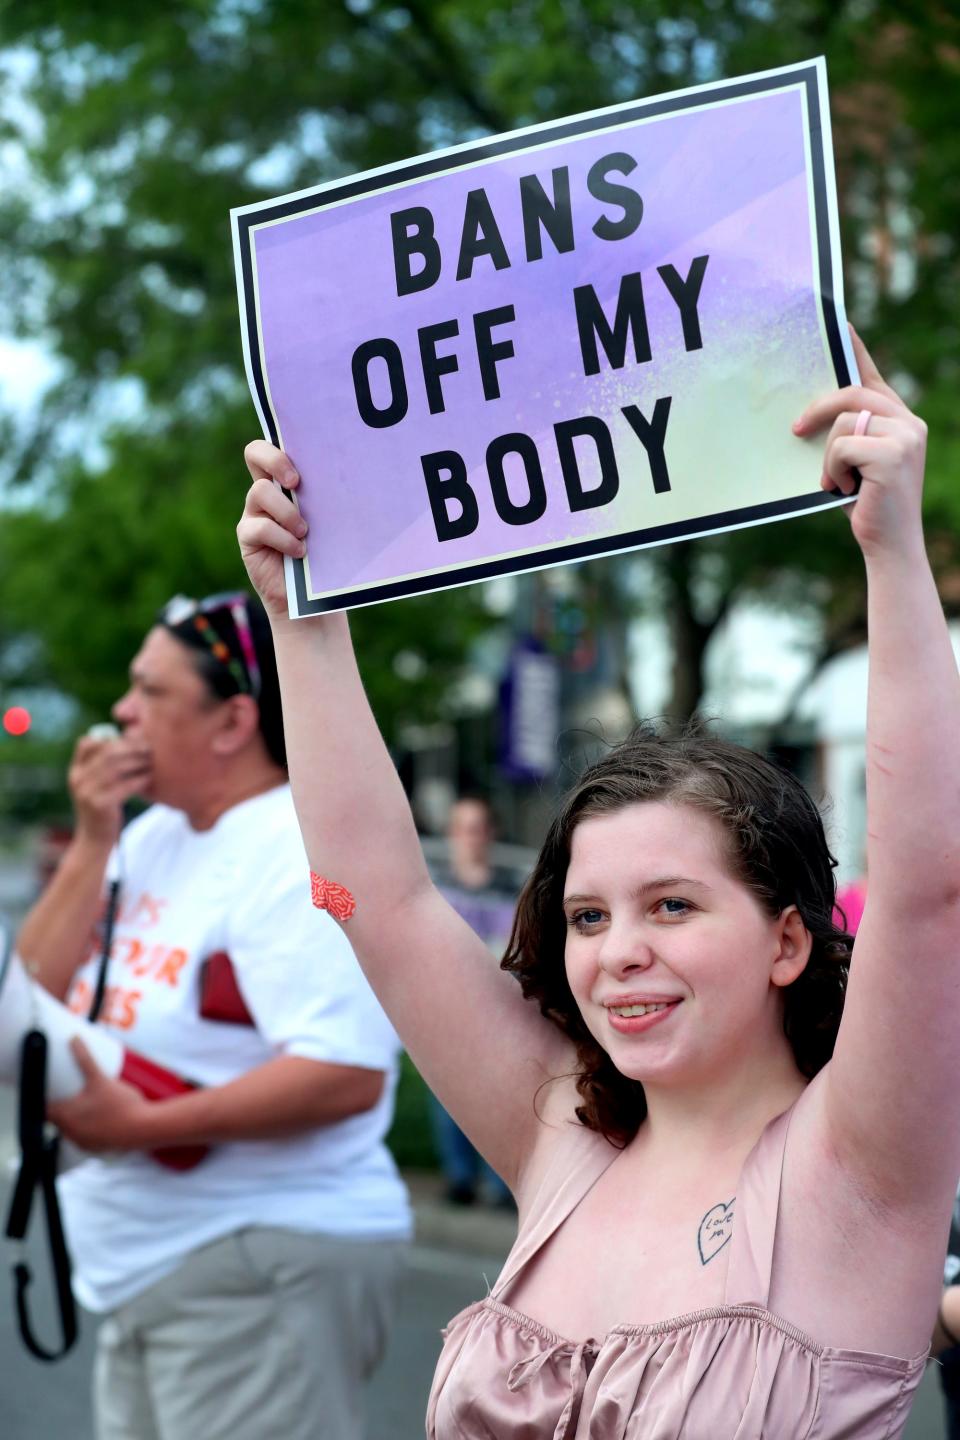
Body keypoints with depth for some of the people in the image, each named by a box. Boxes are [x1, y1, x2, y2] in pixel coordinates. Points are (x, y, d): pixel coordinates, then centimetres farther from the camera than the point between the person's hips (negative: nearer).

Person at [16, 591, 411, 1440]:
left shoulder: (299, 855, -15)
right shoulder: (152, 837, 12)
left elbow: (349, 1075, -25)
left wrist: (143, 1126, -26)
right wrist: (93, 843, -3)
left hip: (262, 1270, -9)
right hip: (146, 1267, 9)